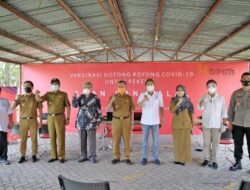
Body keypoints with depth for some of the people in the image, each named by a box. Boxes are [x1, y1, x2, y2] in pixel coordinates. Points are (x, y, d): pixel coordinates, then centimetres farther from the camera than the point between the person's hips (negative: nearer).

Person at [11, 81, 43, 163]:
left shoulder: (36, 97, 1)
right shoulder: (20, 97, 4)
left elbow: (40, 110, 3)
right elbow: (12, 107, -2)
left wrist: (41, 120, 0)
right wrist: (16, 98, -15)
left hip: (33, 120, -1)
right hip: (23, 121, 1)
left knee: (34, 138, 4)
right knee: (23, 139, 7)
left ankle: (34, 155, 15)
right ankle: (22, 156, 17)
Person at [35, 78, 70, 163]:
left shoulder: (63, 94, 2)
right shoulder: (48, 94, 10)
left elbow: (68, 107, 0)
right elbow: (39, 99, -5)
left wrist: (68, 118, -6)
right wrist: (36, 94, -27)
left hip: (60, 117, -3)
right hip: (50, 118, 3)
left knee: (60, 137, -1)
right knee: (52, 137, 8)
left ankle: (61, 156, 8)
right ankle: (53, 156, 17)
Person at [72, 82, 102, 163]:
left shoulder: (95, 98, -2)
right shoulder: (81, 97, 7)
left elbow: (98, 110, 0)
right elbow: (75, 105, -5)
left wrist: (98, 121, -2)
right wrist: (75, 98, -21)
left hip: (91, 122, -3)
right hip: (81, 122, 4)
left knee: (92, 141, 1)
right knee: (82, 140, 10)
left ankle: (92, 156, 14)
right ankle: (83, 156, 23)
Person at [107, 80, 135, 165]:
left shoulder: (129, 97, 1)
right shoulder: (113, 97, -1)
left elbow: (131, 110, 6)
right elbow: (108, 108, -11)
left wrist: (131, 122, 2)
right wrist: (111, 101, -29)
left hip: (126, 120, 0)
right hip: (116, 120, 0)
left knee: (127, 139, 2)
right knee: (116, 139, 5)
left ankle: (127, 158, 12)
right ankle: (117, 157, 17)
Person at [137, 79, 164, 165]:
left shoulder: (159, 94, -2)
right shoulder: (142, 95, -6)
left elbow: (161, 107, 6)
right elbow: (139, 106, -20)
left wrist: (162, 118, 4)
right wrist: (144, 100, -40)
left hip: (155, 121, 1)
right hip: (145, 121, -1)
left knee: (156, 141, 6)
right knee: (144, 140, 6)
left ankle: (155, 158, 19)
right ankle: (144, 158, 18)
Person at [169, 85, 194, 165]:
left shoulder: (188, 101, 4)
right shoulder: (173, 100, 0)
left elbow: (190, 113, 8)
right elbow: (171, 111, -15)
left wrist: (192, 124, 7)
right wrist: (178, 103, -24)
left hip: (186, 124, 1)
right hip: (176, 125, -1)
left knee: (185, 142, 3)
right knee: (177, 142, 3)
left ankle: (183, 159, 14)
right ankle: (178, 159, 15)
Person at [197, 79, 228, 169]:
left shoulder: (221, 98, -1)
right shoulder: (204, 97, 1)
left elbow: (224, 112, 3)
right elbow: (199, 107, -15)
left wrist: (224, 123, -1)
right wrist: (205, 98, -23)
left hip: (217, 125, -1)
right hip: (206, 124, 1)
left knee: (215, 144, 5)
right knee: (206, 143, 8)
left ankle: (213, 160, 17)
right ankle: (207, 159, 22)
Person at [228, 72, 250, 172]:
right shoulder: (236, 93, 2)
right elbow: (231, 108, 6)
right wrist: (230, 121, 4)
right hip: (237, 124, 2)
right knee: (238, 145, 11)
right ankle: (238, 163, 26)